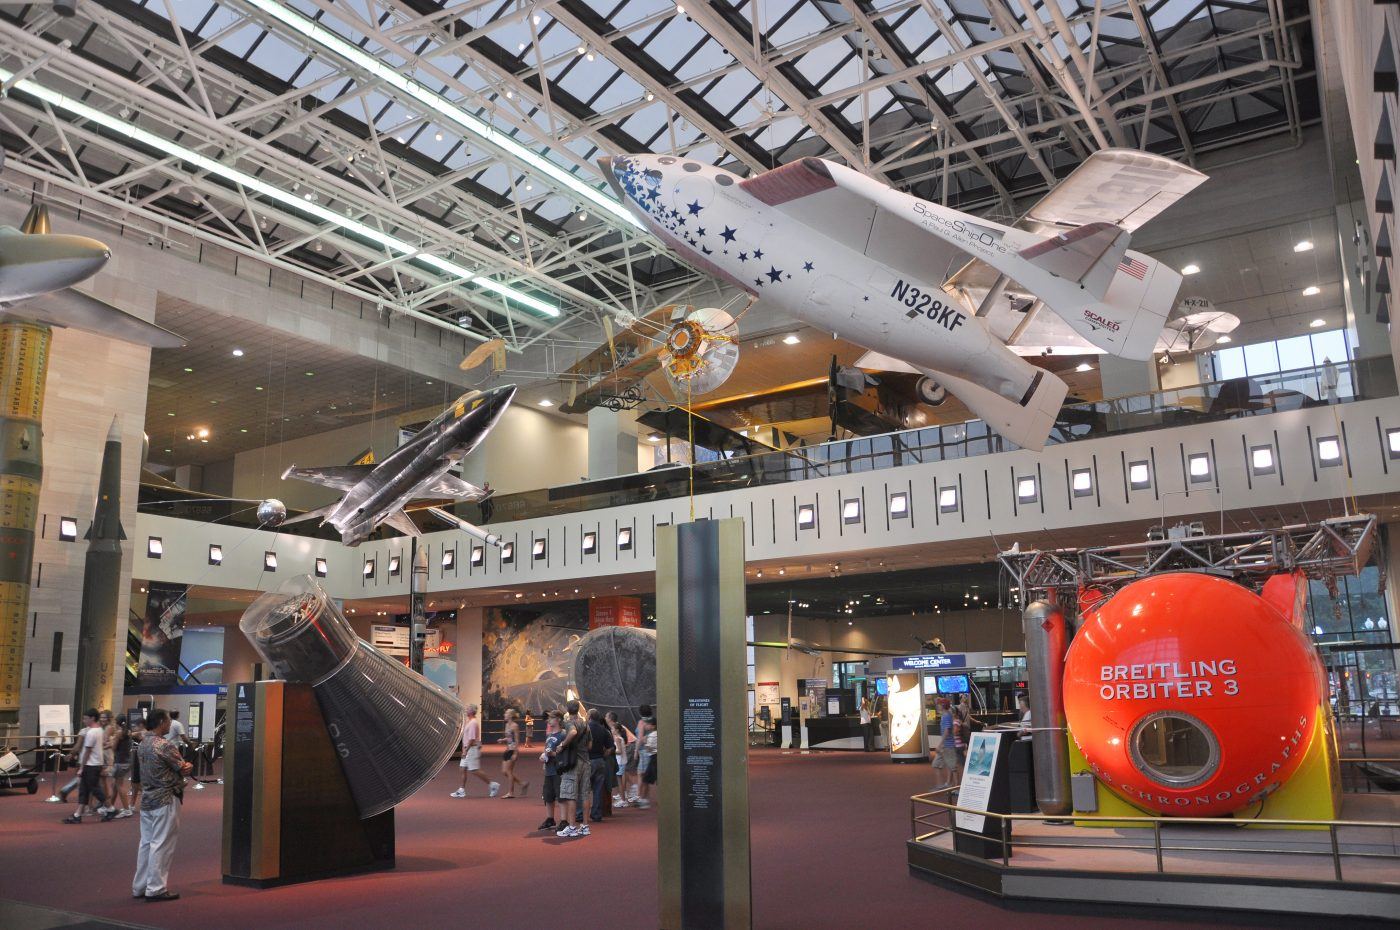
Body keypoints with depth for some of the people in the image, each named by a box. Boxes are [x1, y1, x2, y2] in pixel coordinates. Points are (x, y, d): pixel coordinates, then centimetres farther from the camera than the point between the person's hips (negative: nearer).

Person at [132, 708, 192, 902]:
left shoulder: (143, 744, 10)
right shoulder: (165, 746, -18)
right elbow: (185, 770, -11)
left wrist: (182, 765, -3)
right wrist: (189, 766, 11)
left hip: (147, 799, 9)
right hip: (165, 800, -9)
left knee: (146, 842, 14)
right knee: (161, 845, -3)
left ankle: (140, 886, 20)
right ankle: (156, 889, 0)